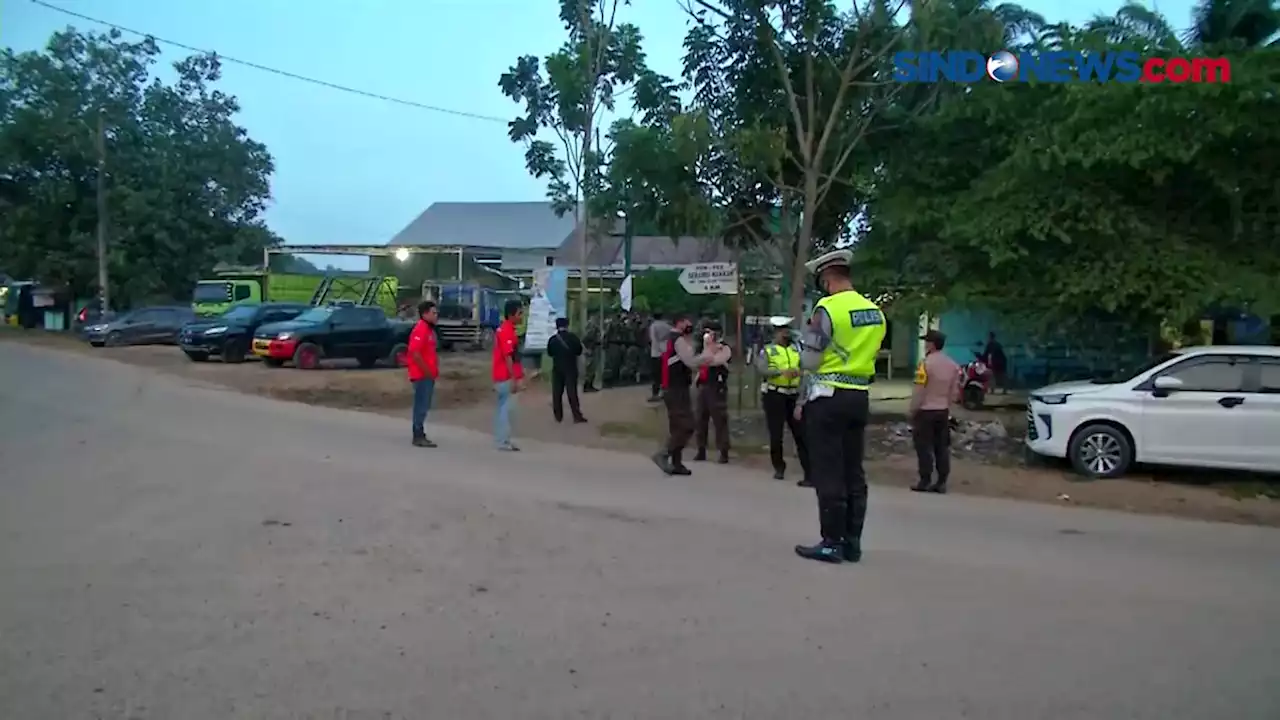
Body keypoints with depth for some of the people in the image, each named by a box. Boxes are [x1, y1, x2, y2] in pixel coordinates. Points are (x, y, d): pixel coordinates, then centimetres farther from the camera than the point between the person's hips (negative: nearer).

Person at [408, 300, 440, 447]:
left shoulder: (429, 329, 15)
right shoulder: (420, 330, -16)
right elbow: (415, 353, -24)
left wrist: (434, 369, 13)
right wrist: (427, 371, -19)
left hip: (428, 375, 10)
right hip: (422, 375, -10)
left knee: (424, 406, 14)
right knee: (421, 406, -5)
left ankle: (419, 435, 21)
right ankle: (419, 436, 0)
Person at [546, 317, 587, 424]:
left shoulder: (552, 339, -5)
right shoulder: (573, 337, -9)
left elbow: (549, 353, 7)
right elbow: (579, 351, 0)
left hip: (557, 369, 1)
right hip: (571, 368, -1)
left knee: (557, 393, 9)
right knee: (572, 392, 0)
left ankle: (558, 416, 11)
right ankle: (577, 416, -3)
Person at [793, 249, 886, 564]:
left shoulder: (827, 308, -13)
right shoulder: (875, 312, 10)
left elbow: (810, 360, -10)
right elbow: (869, 357, 13)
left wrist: (804, 398, 1)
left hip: (828, 397, -7)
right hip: (860, 396, 7)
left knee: (828, 473, -1)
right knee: (853, 472, 11)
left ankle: (832, 543, 3)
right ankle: (852, 541, 17)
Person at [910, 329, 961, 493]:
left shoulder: (926, 363, -17)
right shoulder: (953, 365, 6)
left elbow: (919, 391, -16)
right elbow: (955, 392, 11)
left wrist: (912, 410, -5)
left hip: (925, 411, -7)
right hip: (943, 412, 7)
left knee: (924, 448, -1)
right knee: (942, 447, 8)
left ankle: (925, 482, -1)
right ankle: (941, 482, 9)